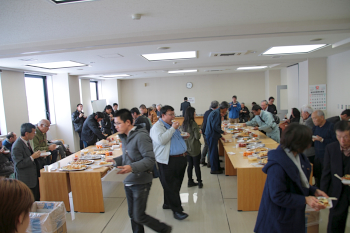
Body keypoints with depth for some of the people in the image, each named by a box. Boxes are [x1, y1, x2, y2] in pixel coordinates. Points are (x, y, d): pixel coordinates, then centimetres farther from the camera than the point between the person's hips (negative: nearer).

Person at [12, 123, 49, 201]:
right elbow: (19, 164, -24)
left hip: (35, 176, 9)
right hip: (27, 179, -9)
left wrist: (40, 156, 4)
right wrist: (32, 157, -27)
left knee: (38, 199, 17)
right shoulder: (17, 147, -22)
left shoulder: (27, 142, 6)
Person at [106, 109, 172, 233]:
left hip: (141, 182, -8)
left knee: (139, 217, 1)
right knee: (132, 215, 17)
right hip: (128, 182, 8)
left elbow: (150, 159, -23)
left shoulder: (141, 136, -20)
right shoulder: (125, 137, 7)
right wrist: (115, 160, 1)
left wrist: (132, 167, -35)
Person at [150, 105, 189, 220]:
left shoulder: (173, 124, 16)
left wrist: (183, 136, 10)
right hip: (168, 161, -9)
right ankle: (176, 210, 8)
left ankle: (168, 203, 34)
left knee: (176, 185, 17)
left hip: (181, 158, 9)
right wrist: (172, 129, -22)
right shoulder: (157, 127, -10)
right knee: (170, 187, -1)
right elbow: (161, 140, -28)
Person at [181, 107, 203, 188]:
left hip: (187, 148, 6)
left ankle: (190, 181, 24)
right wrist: (199, 133, 2)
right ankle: (199, 182, 16)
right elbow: (197, 136, -16)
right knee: (196, 165, 5)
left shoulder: (183, 124, 2)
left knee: (190, 165, 15)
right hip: (194, 148, -6)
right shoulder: (193, 124, -19)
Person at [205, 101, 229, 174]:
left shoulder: (216, 112, 15)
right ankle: (214, 169, 11)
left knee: (215, 152, 18)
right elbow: (215, 126, -24)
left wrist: (220, 136, 22)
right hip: (212, 136, -10)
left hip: (212, 135, 10)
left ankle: (217, 167, 30)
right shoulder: (216, 113, -18)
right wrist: (222, 132, -10)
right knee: (213, 152, 0)